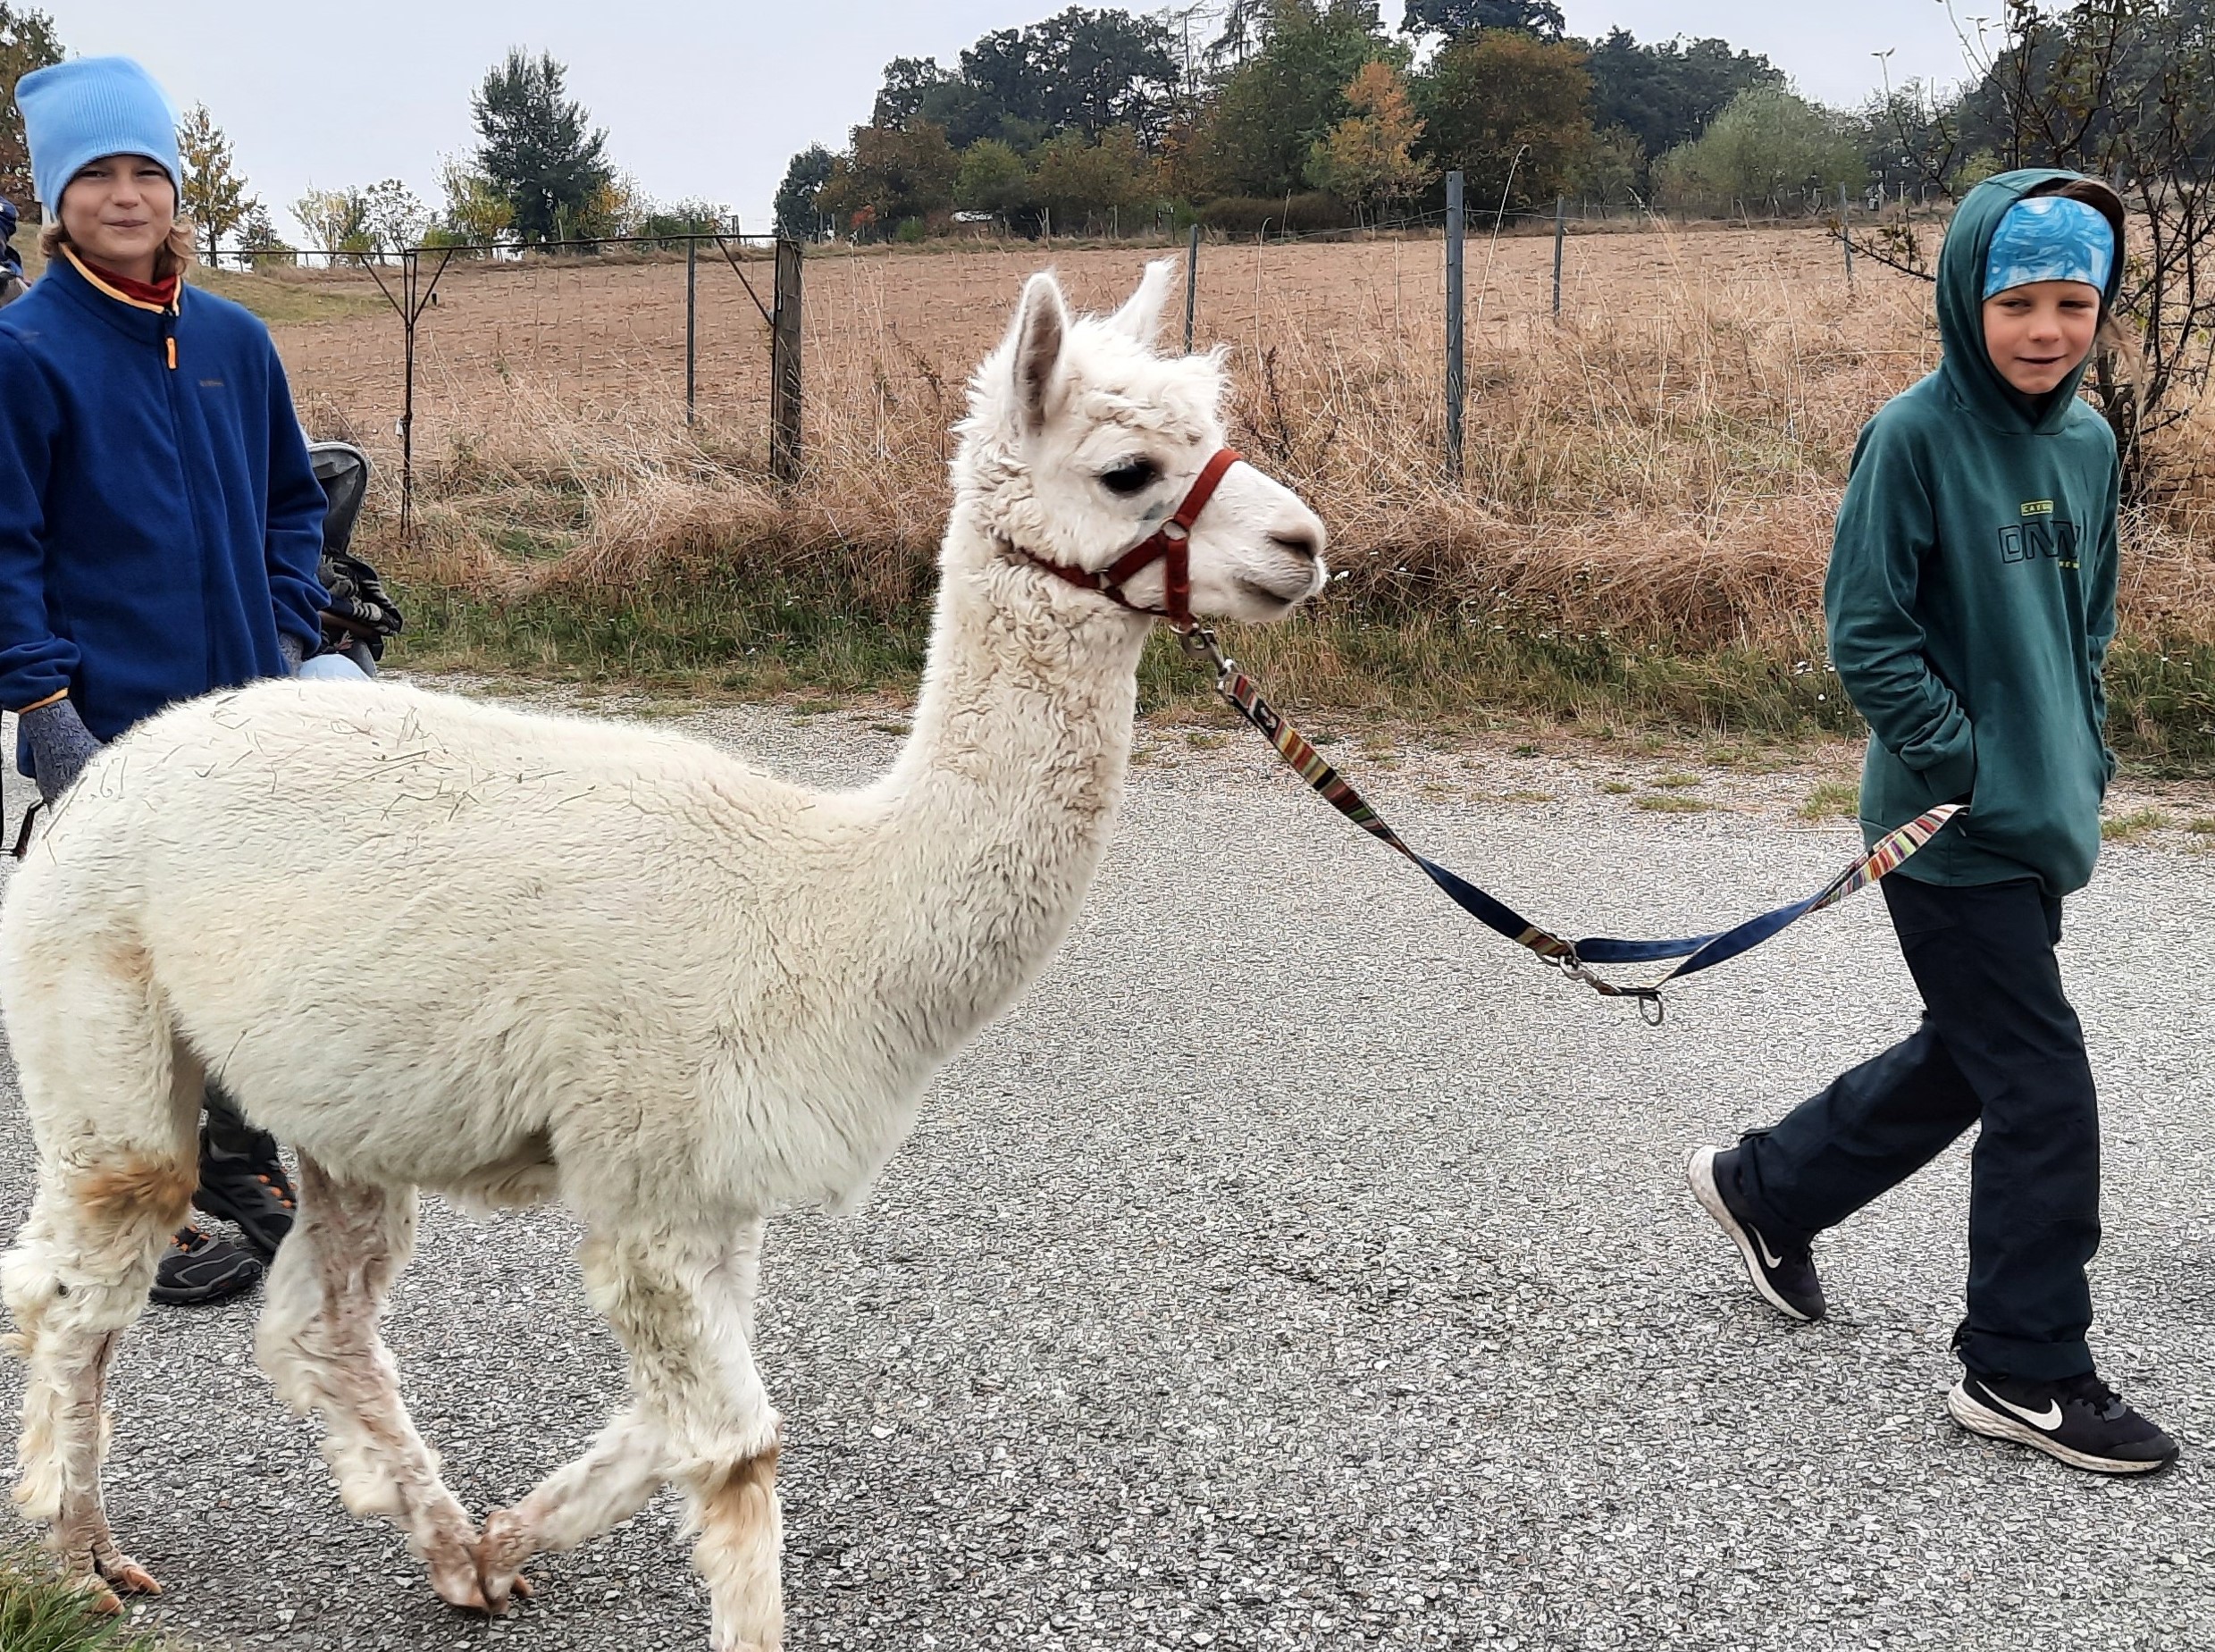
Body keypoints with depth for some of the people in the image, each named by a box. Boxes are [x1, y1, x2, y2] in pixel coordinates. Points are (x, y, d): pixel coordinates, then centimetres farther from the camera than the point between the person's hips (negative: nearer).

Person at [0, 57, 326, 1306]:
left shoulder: (235, 341, 8)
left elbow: (293, 502, 17)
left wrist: (289, 642, 8)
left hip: (243, 704, 5)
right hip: (109, 721, -5)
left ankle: (241, 1154, 31)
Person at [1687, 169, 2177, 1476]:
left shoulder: (2090, 445, 8)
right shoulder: (1916, 437, -14)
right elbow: (1866, 635, -14)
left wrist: (2087, 756, 10)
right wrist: (1964, 770, -17)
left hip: (2040, 826, 8)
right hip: (1956, 830, -8)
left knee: (1965, 1057, 19)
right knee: (2045, 1088, -4)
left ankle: (1768, 1185, 39)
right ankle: (2030, 1372, 9)